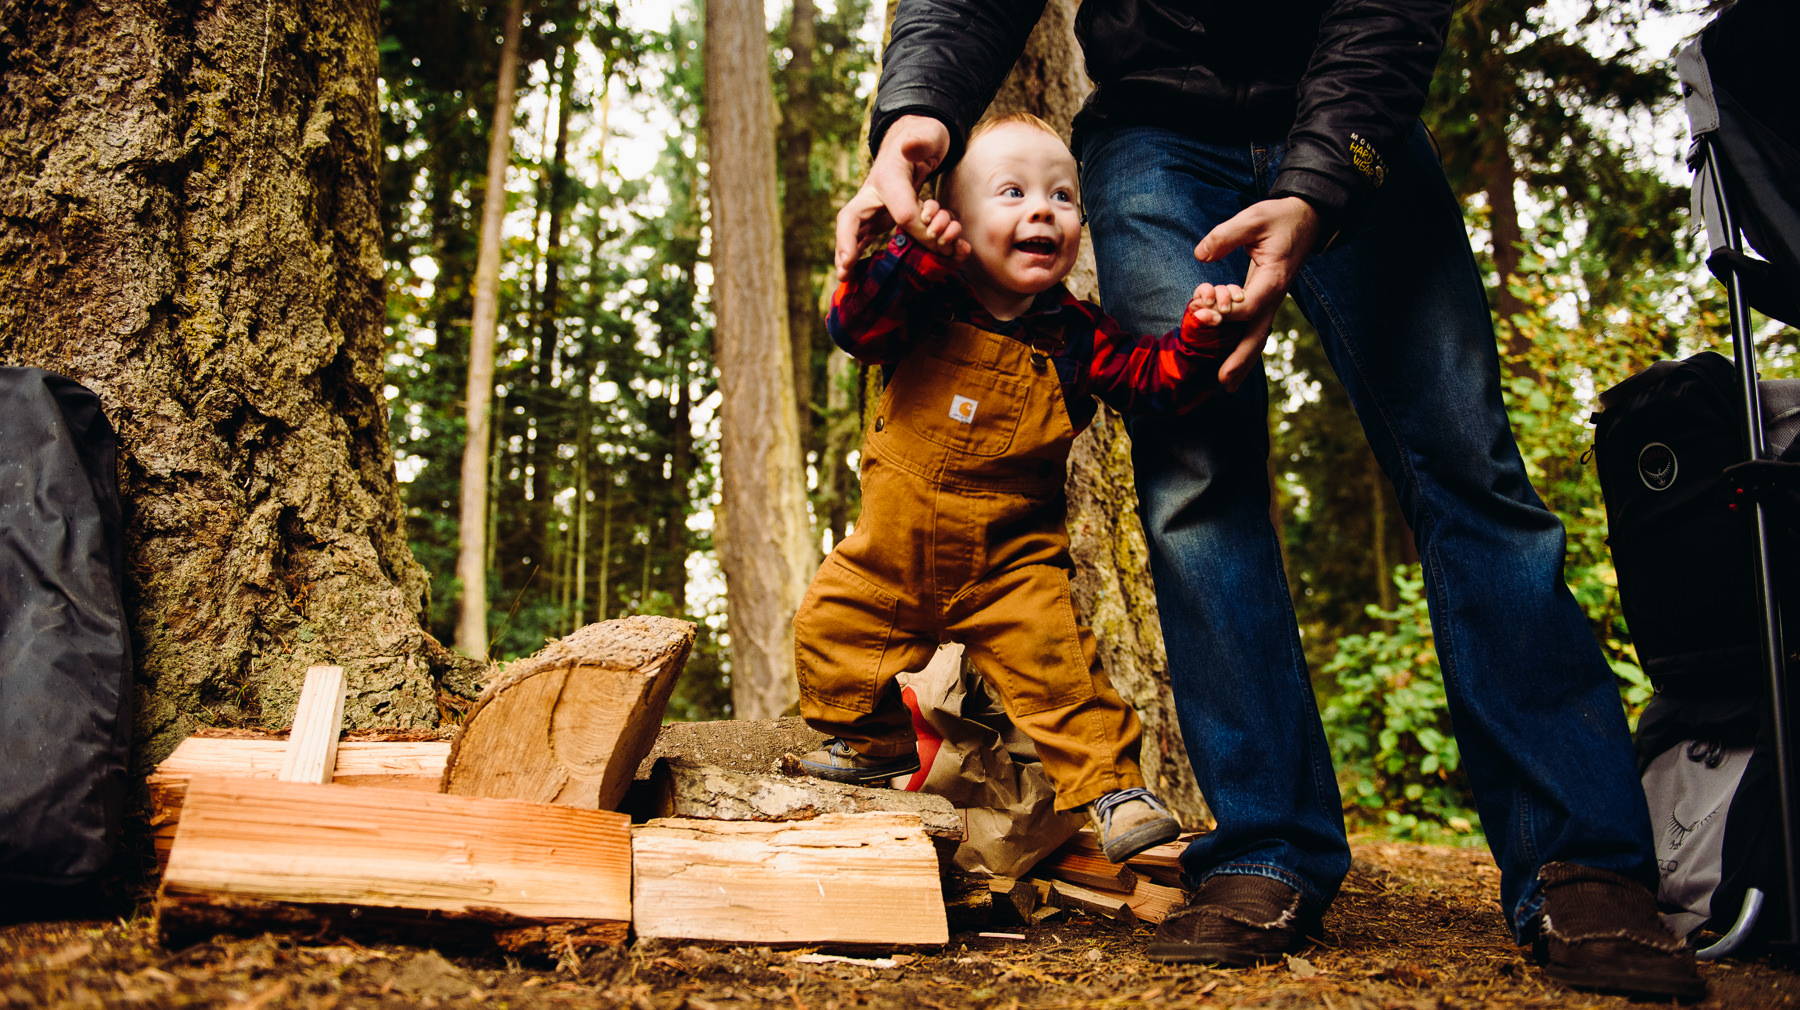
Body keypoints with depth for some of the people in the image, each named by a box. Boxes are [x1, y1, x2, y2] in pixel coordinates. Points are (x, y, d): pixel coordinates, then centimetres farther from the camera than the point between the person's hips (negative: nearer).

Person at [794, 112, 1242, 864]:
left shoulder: (1073, 336, -6)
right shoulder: (929, 306, -9)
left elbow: (1154, 379, -9)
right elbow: (852, 324, -23)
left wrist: (1197, 333, -29)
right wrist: (910, 256, -36)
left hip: (1011, 562, -2)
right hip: (892, 550, 2)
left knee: (1056, 668, -15)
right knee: (831, 630, 6)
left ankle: (1111, 787, 0)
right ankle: (876, 741, 30)